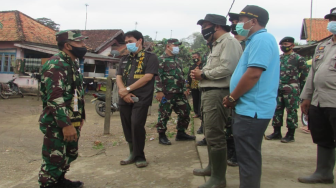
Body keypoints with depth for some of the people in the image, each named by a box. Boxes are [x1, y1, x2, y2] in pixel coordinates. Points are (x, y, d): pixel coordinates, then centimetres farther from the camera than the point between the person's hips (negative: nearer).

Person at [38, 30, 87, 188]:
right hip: (57, 123, -10)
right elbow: (55, 98, -27)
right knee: (54, 159, 0)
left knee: (70, 154, 22)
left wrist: (80, 117, 21)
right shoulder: (56, 65, -19)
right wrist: (66, 125, -29)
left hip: (71, 121, 10)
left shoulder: (73, 63, 12)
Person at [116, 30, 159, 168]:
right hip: (125, 99, 6)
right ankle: (133, 154, 23)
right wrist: (124, 92, -10)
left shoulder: (150, 57, 0)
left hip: (141, 98, -6)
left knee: (137, 125, -14)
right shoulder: (124, 59, 19)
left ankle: (139, 156, 1)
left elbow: (147, 77, -11)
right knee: (127, 127, 8)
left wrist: (127, 89, -13)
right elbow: (118, 77, 11)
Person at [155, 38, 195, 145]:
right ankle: (162, 136, 11)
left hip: (179, 93, 8)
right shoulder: (161, 60, -6)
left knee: (185, 112, 11)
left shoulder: (177, 60, 20)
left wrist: (184, 89, 21)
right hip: (167, 94, -8)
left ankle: (181, 133, 24)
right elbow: (157, 76, -14)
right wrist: (159, 91, -20)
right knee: (164, 115, -1)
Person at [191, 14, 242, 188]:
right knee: (210, 133, 19)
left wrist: (203, 74, -13)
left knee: (215, 135, -8)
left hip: (218, 94, -11)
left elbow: (227, 68, -24)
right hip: (209, 93, 11)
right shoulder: (216, 44, 23)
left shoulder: (229, 42, -10)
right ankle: (212, 167, 33)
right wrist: (201, 74, 0)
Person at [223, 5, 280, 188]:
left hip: (252, 109, -11)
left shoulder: (262, 39, -14)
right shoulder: (257, 40, 19)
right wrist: (234, 98, 11)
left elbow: (254, 74, -24)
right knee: (248, 156, 19)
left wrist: (232, 97, -13)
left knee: (248, 157, -1)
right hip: (250, 108, 11)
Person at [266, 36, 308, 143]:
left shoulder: (298, 58, -2)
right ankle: (277, 132, 19)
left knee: (291, 111, 0)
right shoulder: (278, 58, 15)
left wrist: (300, 88, -5)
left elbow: (305, 74, -3)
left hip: (291, 89, -6)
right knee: (277, 110, 8)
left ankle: (290, 135, 8)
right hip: (278, 89, 6)